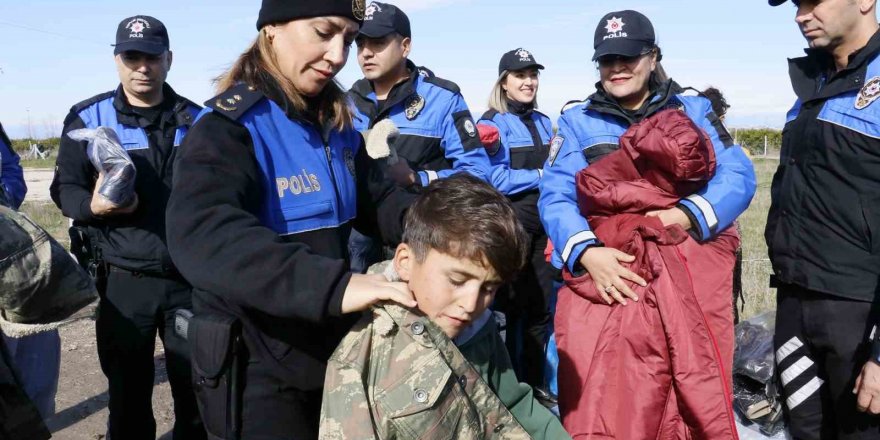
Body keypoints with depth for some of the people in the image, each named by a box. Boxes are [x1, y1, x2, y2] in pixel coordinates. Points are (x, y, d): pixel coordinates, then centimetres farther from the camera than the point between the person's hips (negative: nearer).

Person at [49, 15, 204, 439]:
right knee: (128, 393, 11)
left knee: (198, 390, 10)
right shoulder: (88, 118, 3)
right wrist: (93, 205, -19)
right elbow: (64, 188, 3)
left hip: (191, 278, 1)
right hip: (124, 280, -1)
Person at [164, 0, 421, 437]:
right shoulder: (228, 127, -18)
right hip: (255, 366, -7)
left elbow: (380, 197, 8)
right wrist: (333, 286, -45)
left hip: (330, 349, 7)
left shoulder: (336, 124, 4)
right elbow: (202, 236, -34)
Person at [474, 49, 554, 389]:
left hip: (543, 224, 6)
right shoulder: (492, 123, -6)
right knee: (510, 307, 3)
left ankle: (534, 385, 24)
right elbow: (499, 181, -14)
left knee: (540, 308, 11)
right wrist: (541, 175, -9)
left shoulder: (543, 122, 14)